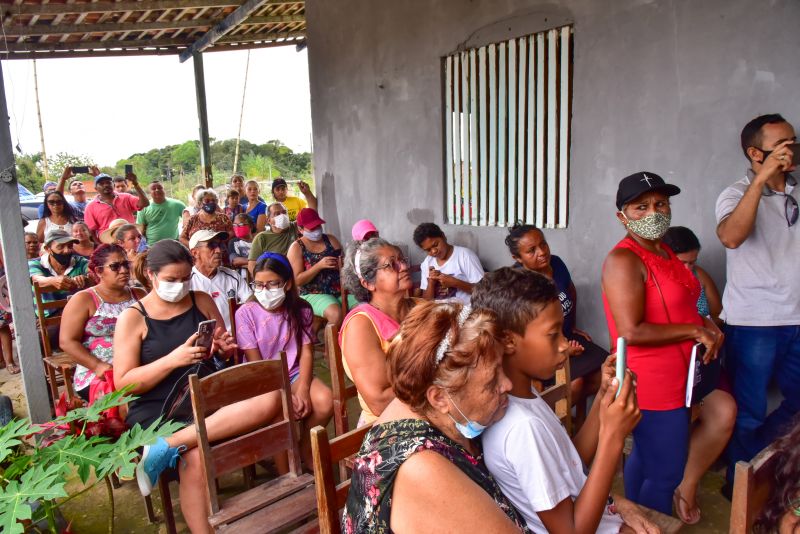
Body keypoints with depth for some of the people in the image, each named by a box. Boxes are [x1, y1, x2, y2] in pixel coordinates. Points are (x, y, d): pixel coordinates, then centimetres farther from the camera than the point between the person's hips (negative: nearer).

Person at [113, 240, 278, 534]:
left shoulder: (202, 302, 10)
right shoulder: (132, 318, 0)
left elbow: (229, 350, 19)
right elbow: (123, 383, -6)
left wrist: (223, 347, -7)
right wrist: (173, 359, -19)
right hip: (157, 409, -4)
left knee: (269, 399, -26)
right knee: (195, 459, -35)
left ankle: (168, 446, -28)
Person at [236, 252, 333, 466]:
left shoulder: (300, 310, 1)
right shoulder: (246, 313, -8)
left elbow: (306, 353, -4)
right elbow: (255, 363, -11)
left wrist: (303, 389, -20)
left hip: (295, 373, 3)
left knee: (324, 401, -24)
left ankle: (306, 450, 5)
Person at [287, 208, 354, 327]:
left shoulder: (331, 239, 11)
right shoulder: (296, 248, 0)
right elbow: (298, 280, -8)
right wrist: (319, 265, -19)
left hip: (340, 291, 4)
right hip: (313, 294, -4)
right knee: (336, 314, -34)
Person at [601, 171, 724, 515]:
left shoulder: (663, 252, 9)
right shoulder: (623, 261, -21)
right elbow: (632, 332, -28)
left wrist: (705, 324, 4)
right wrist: (695, 330, -18)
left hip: (670, 380, 10)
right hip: (654, 386, -10)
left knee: (645, 456, 25)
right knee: (666, 474, 1)